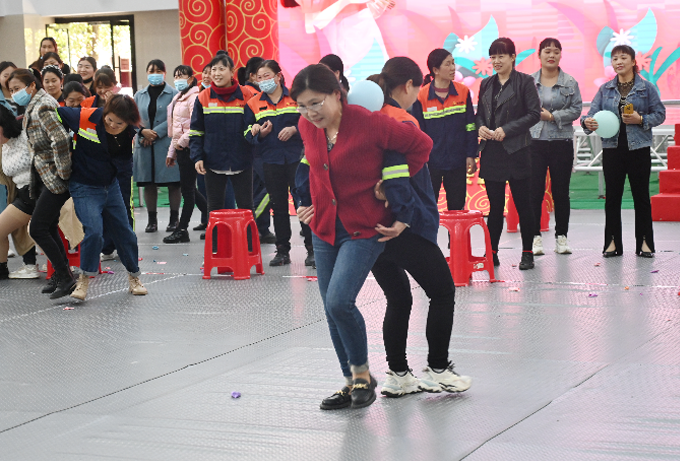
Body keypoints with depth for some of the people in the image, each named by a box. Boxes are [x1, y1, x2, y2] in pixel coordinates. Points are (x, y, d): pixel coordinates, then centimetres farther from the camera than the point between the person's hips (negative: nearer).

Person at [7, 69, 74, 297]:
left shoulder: (42, 108, -17)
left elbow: (61, 139, -29)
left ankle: (65, 277, -5)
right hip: (44, 176, 10)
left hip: (55, 179, -10)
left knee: (38, 229, -10)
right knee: (48, 228, 14)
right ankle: (61, 276, 23)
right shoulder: (31, 108, 15)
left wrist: (63, 172, -23)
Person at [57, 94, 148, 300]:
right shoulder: (86, 118, -23)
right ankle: (84, 279, -3)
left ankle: (134, 276, 29)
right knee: (94, 231, -20)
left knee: (124, 231, 11)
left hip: (110, 185, 5)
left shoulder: (129, 133, -7)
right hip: (84, 188, -5)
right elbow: (56, 114, -10)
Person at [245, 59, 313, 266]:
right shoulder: (253, 104, 9)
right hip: (270, 160, 3)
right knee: (278, 206, 7)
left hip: (296, 157, -2)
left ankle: (312, 249, 3)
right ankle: (282, 250, 15)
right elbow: (248, 133, 8)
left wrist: (294, 129, -13)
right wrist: (260, 133, -12)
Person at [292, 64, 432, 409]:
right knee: (331, 309, 7)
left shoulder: (369, 124, -18)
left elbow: (421, 144, -8)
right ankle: (352, 382, 23)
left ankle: (362, 373, 4)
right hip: (324, 229, 6)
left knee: (339, 301, -19)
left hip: (364, 229, -6)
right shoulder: (307, 127, 0)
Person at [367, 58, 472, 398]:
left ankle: (397, 376, 18)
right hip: (406, 229, -8)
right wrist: (405, 216, -24)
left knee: (398, 299, 18)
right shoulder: (402, 122, -14)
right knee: (443, 292, 10)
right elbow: (396, 175, -27)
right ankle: (437, 371, 13)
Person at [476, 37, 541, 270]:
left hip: (516, 151, -4)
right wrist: (480, 127, -3)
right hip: (491, 152, 5)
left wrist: (507, 129, -15)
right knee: (495, 205, 8)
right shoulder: (486, 84, 14)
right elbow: (479, 113, 20)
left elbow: (534, 114, -7)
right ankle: (491, 252, 14)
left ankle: (527, 253, 8)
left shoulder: (525, 82, -2)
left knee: (523, 204, 1)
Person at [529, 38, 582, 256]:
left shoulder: (570, 82, 5)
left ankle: (561, 236, 13)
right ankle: (535, 236, 6)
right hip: (534, 141, 0)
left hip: (562, 142, 0)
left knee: (561, 191, 4)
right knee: (535, 191, -2)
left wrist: (553, 116, -10)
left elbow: (576, 109, 0)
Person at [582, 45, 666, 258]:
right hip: (612, 148, 2)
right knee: (612, 196, 3)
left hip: (638, 148, -2)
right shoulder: (605, 89, 9)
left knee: (641, 196, 2)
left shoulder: (647, 88, 2)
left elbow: (660, 114, 2)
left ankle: (644, 243, 9)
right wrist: (587, 121, -20)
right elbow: (593, 112, 2)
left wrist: (641, 119, -14)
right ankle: (613, 242, 10)